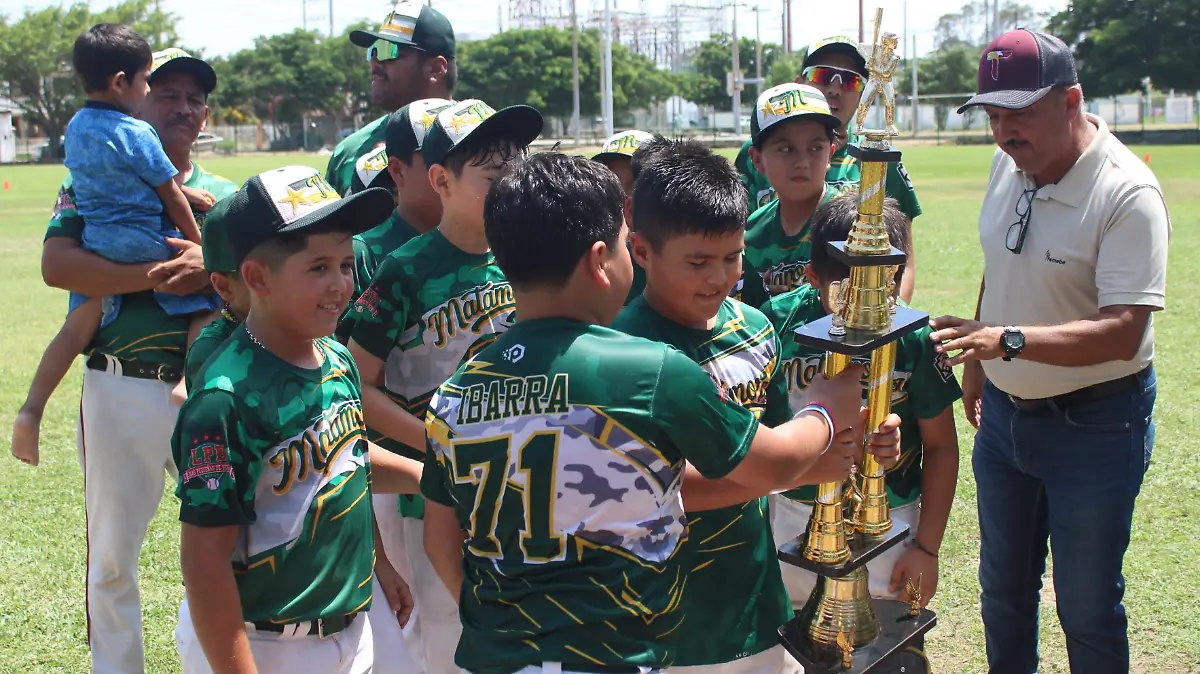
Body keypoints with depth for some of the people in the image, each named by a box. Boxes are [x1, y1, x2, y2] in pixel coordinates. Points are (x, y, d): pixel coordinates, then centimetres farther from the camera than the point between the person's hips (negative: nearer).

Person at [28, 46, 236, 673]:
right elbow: (57, 265, -12)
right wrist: (157, 274, -19)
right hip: (122, 391, -2)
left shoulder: (227, 196, 13)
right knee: (112, 555, 8)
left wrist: (213, 270, -19)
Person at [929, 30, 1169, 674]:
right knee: (1002, 586, 21)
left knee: (1087, 609, 6)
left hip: (1094, 425, -7)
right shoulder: (1008, 164, 0)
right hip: (1004, 411, 7)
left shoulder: (1127, 193, -23)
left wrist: (1007, 339, -42)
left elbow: (1123, 332, -31)